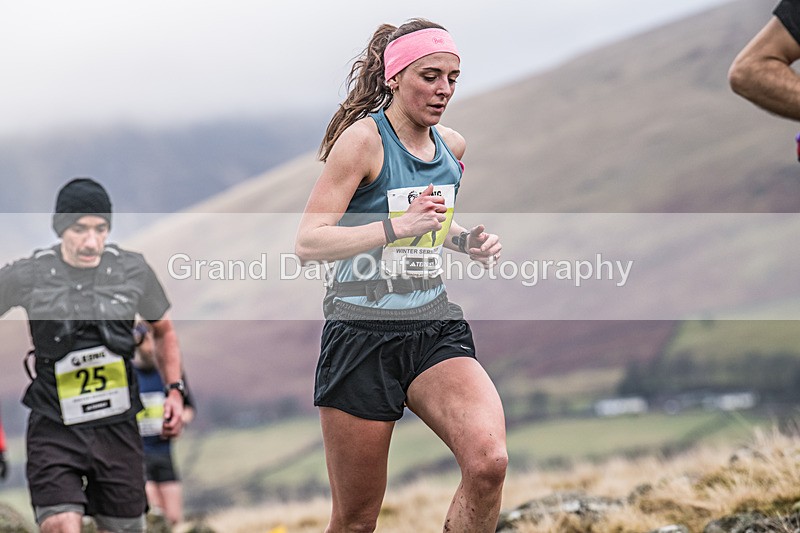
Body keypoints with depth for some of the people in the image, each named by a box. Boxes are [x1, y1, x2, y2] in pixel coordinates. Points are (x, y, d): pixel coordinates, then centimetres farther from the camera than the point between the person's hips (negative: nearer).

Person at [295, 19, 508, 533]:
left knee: (489, 461, -24)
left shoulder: (452, 145, 10)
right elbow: (308, 243, -15)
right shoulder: (362, 138, -9)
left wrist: (466, 239, 9)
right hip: (364, 331, -4)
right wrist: (398, 226, -26)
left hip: (436, 327, 5)